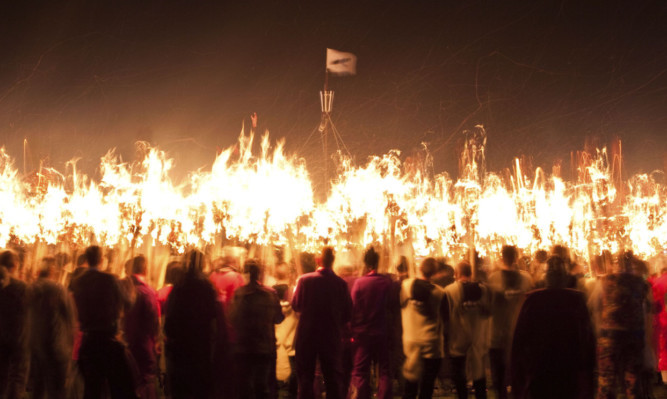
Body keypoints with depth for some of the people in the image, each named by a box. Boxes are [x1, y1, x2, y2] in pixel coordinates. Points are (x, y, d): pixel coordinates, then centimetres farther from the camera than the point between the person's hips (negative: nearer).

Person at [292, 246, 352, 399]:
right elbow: (347, 313, -3)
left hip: (307, 335, 0)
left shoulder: (304, 280, -12)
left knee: (305, 377, 9)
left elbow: (296, 305, -1)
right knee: (333, 378, 9)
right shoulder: (341, 283, -10)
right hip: (332, 336, 0)